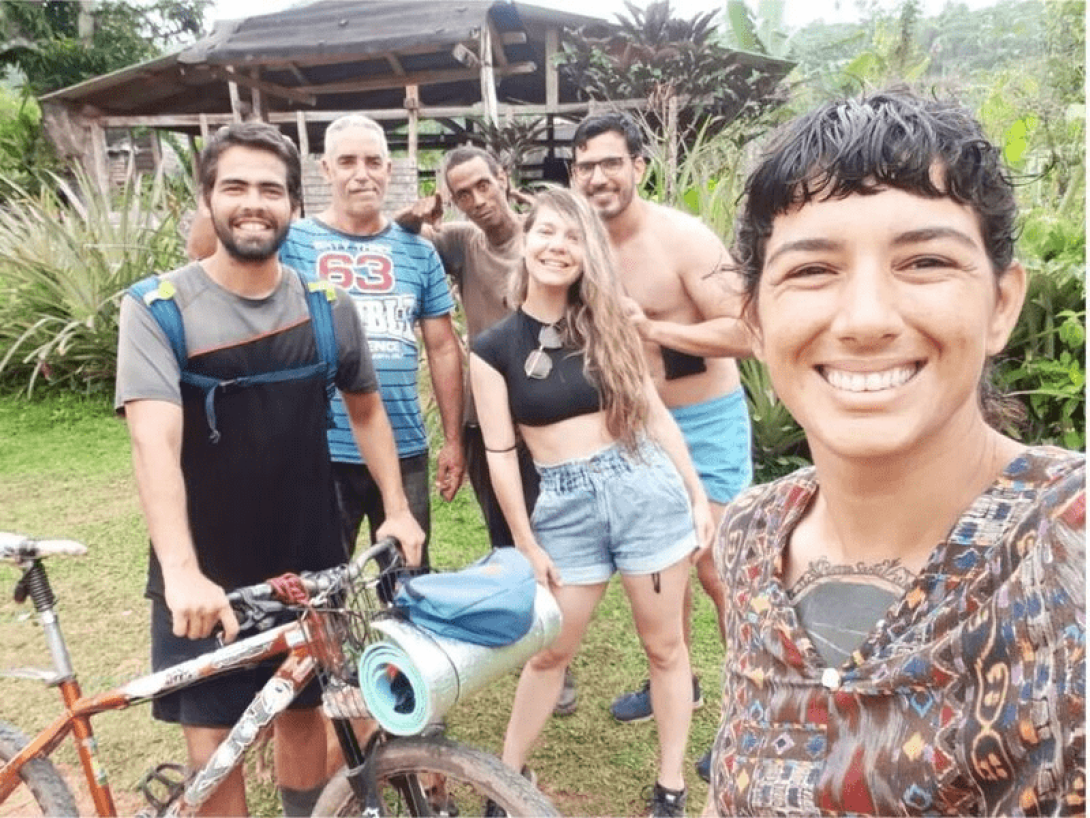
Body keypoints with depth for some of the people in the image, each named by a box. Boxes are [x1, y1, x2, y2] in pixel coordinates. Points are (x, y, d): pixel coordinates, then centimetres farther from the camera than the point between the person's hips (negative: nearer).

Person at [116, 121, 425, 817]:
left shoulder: (327, 307, -2)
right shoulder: (158, 309, -12)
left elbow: (366, 409, 12)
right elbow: (155, 442, -23)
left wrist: (398, 510, 5)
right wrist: (181, 571, -35)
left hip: (310, 560, 3)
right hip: (205, 577, -2)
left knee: (304, 710, 17)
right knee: (214, 747, 4)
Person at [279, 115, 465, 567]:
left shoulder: (417, 251, 4)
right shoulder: (292, 241, -3)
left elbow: (443, 348, 8)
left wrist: (453, 439, 7)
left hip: (404, 450, 2)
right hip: (320, 452, -2)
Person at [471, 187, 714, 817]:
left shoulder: (607, 325, 6)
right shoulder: (494, 348, -1)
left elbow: (655, 414, 7)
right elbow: (500, 454, 0)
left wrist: (698, 495, 5)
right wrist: (527, 546, -1)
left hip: (646, 485, 1)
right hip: (565, 505, -1)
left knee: (664, 644, 10)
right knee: (549, 652, 10)